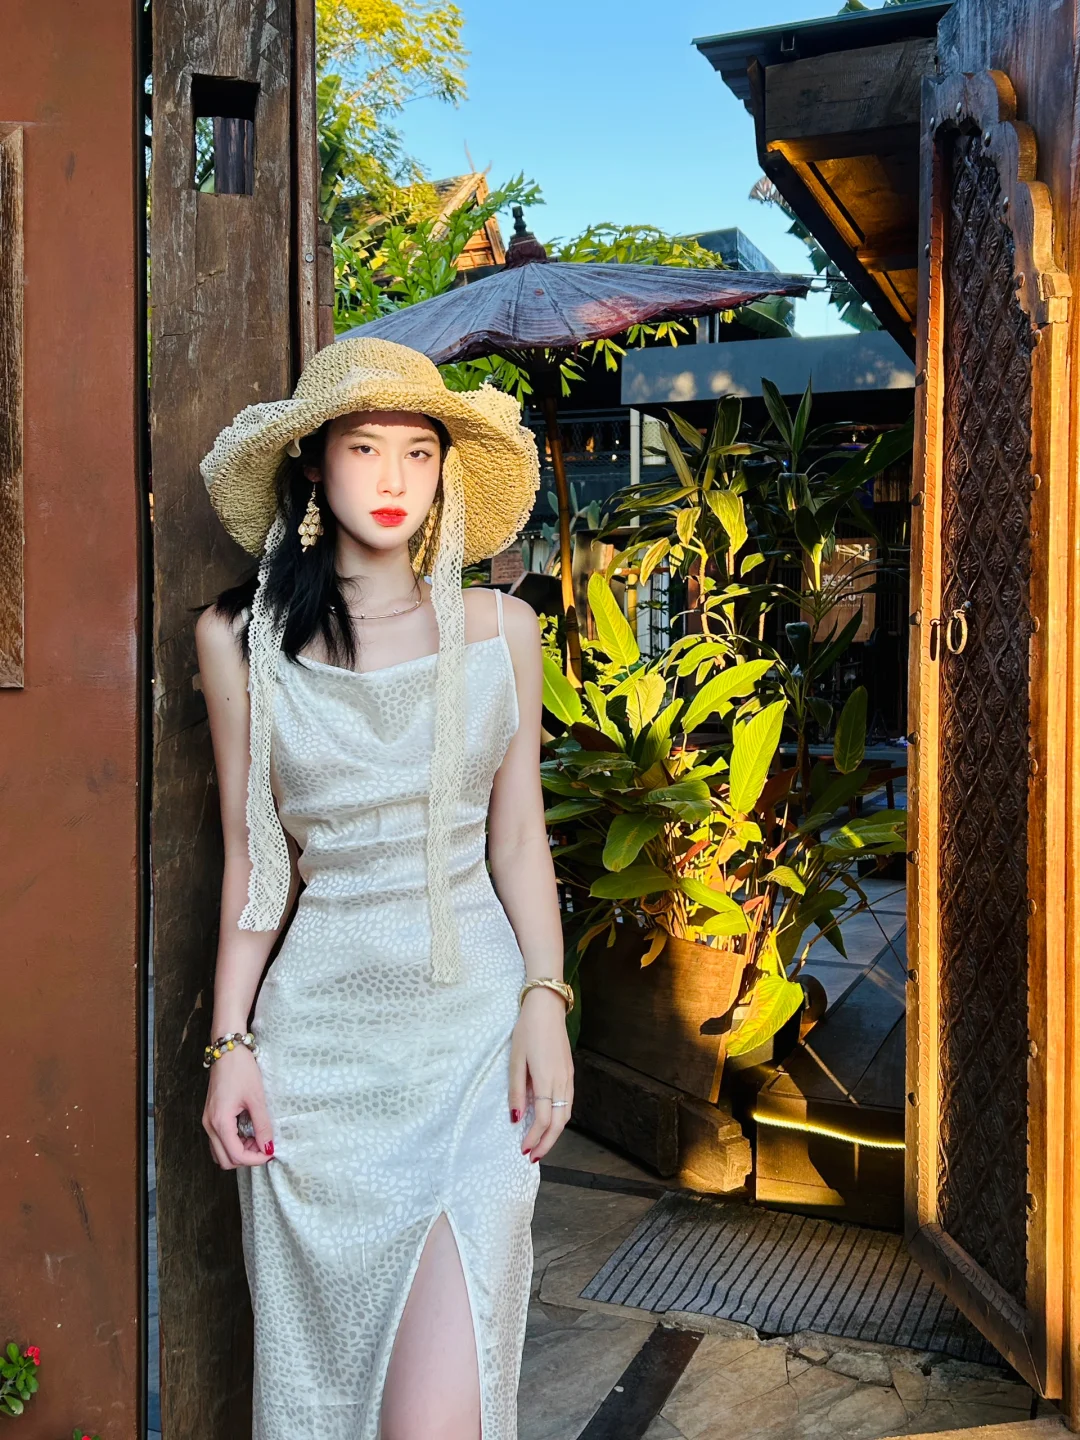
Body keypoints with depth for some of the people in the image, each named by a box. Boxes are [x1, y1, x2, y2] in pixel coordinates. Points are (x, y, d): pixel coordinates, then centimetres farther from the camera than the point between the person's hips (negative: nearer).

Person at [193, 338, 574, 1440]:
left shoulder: (498, 628, 5)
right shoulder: (241, 638, 3)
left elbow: (518, 835, 7)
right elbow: (252, 858, 6)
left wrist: (545, 1003, -2)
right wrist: (229, 1043, 3)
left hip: (474, 1018, 0)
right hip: (317, 1028, 1)